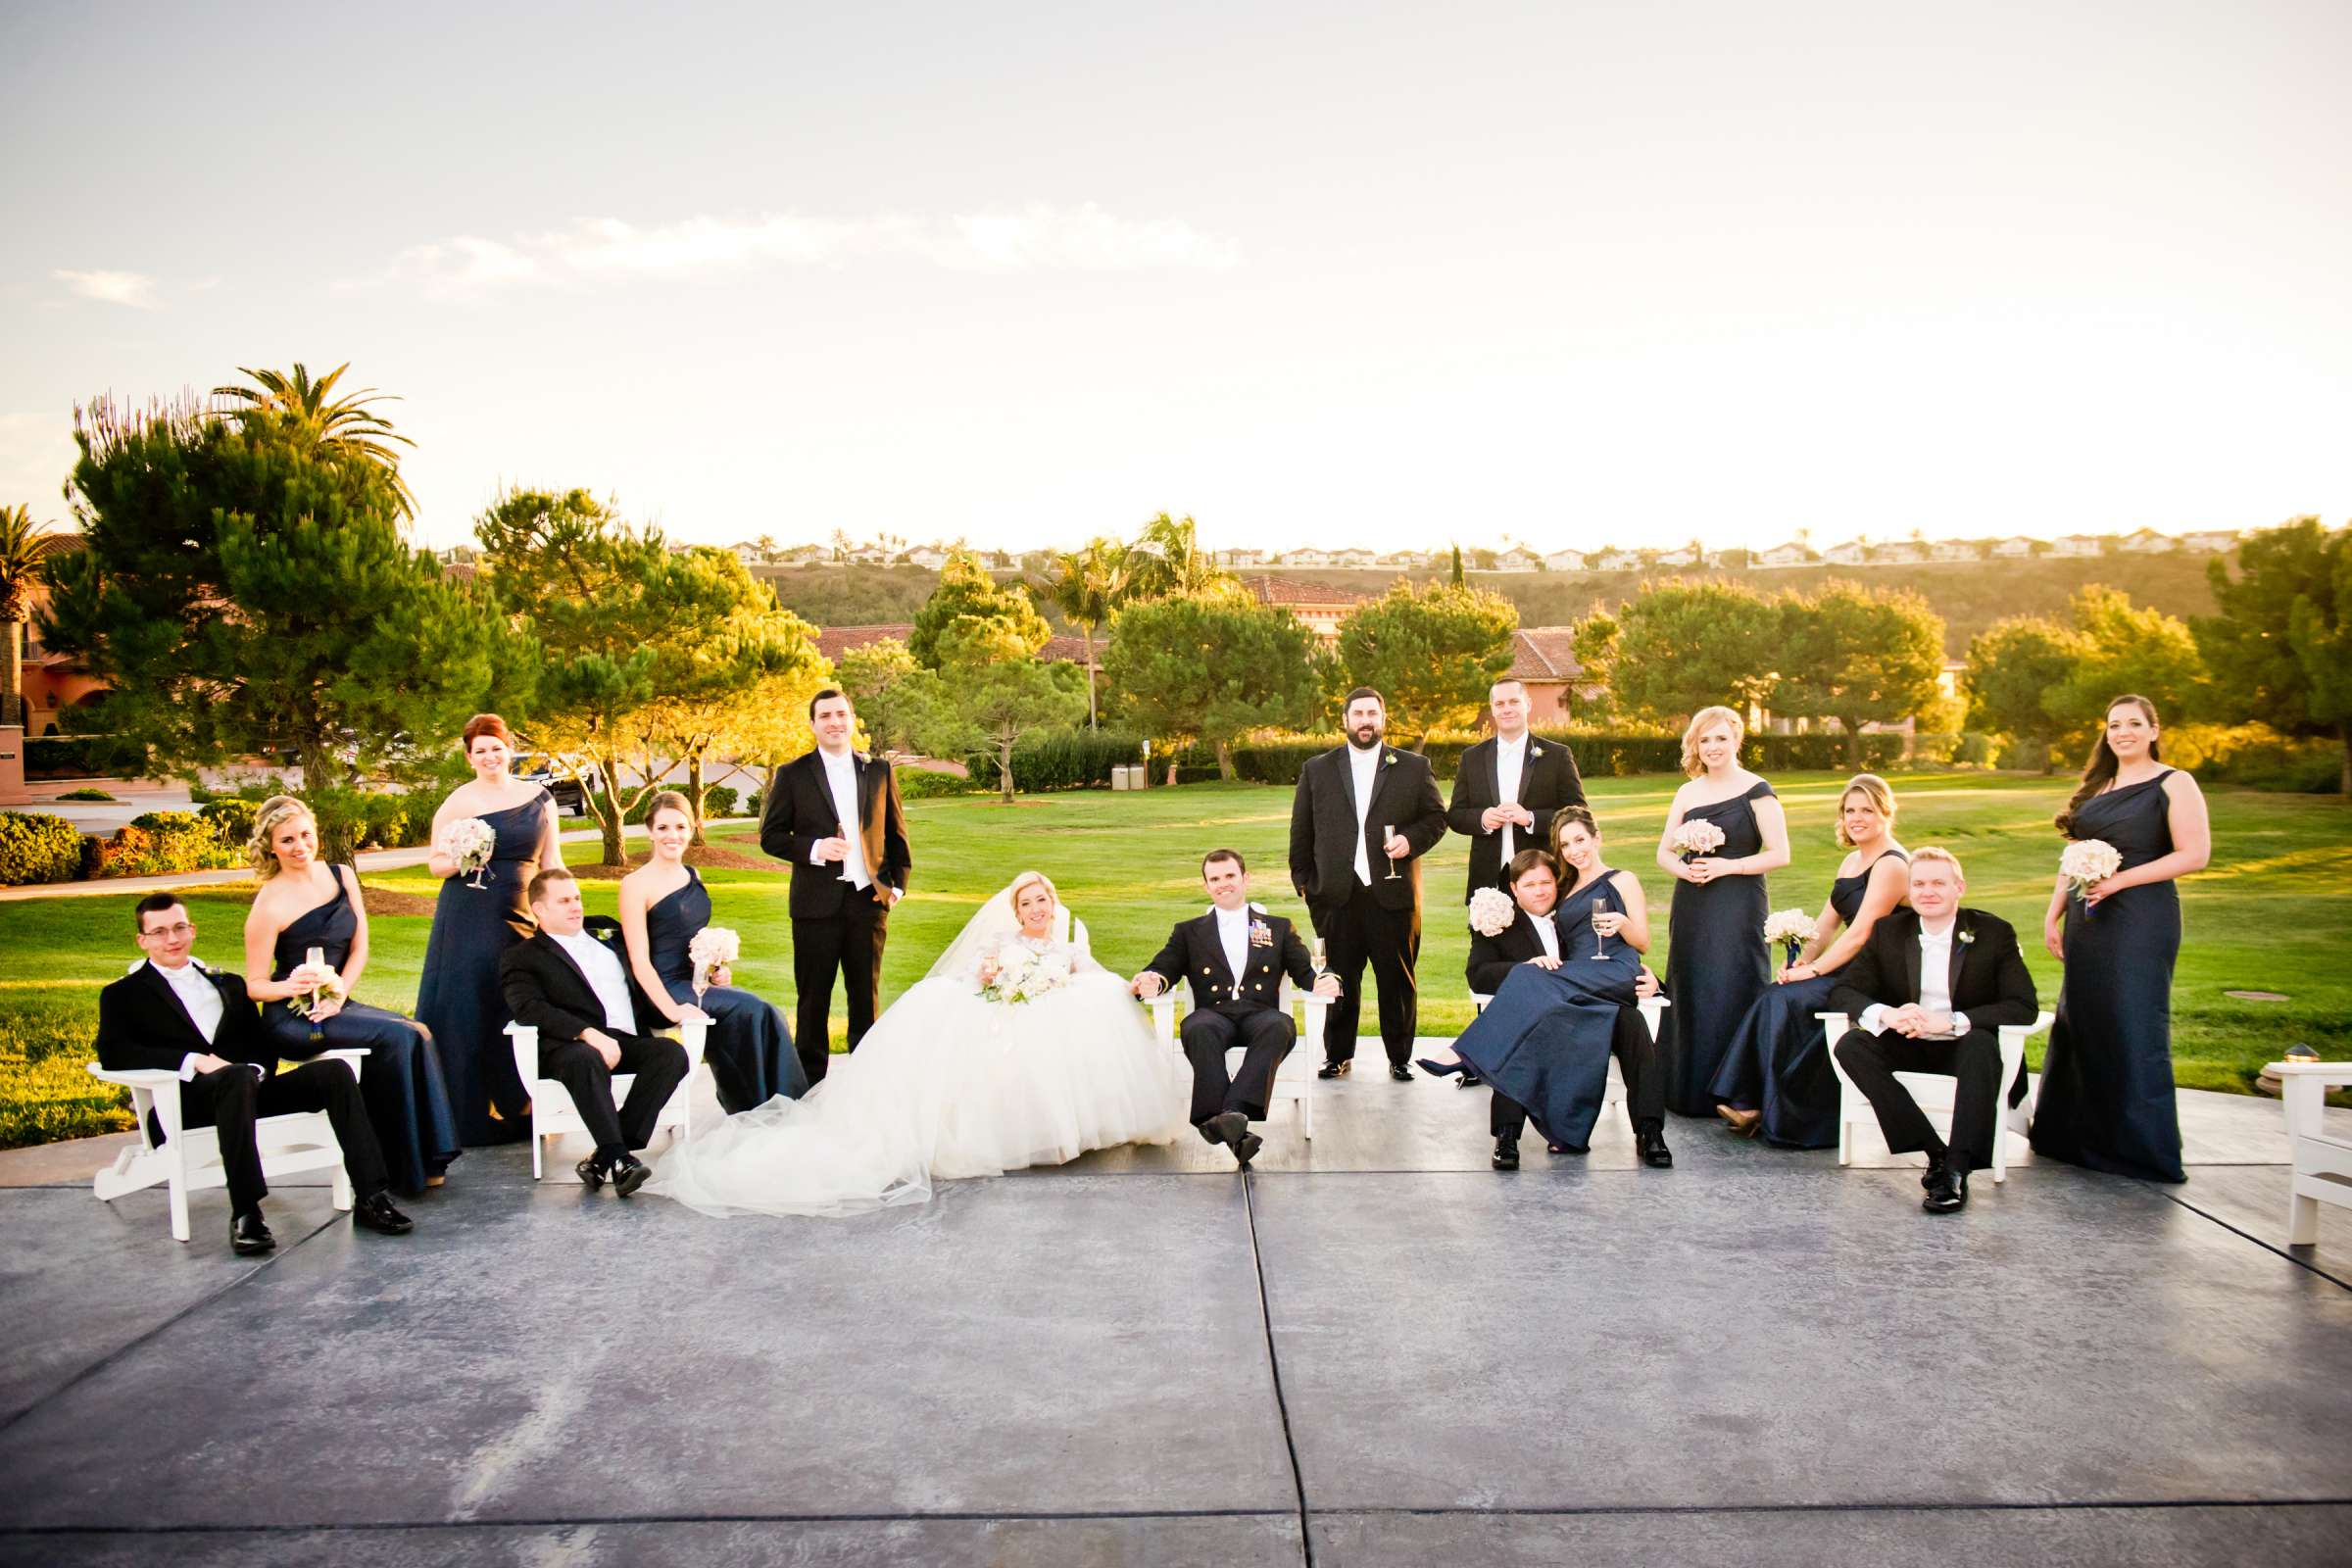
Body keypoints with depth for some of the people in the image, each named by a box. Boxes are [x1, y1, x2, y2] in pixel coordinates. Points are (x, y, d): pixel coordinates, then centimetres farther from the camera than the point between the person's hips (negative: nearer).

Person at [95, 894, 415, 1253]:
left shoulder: (229, 985, 29)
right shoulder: (123, 995, 15)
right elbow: (112, 1053, -5)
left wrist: (256, 1069, -6)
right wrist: (194, 1060, -18)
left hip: (249, 1085, 4)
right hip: (186, 1099, -4)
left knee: (334, 1070, -23)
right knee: (237, 1077, -39)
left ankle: (371, 1199, -28)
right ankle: (245, 1215, -41)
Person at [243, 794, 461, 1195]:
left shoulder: (341, 876, 6)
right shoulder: (270, 904, -11)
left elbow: (359, 947, 7)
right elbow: (254, 986, -8)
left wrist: (338, 993, -8)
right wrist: (291, 986, -29)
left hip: (335, 1006, 5)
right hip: (291, 1019, -5)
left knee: (418, 1034, -21)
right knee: (397, 1037, -25)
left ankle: (424, 1159, -16)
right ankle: (403, 1166, -15)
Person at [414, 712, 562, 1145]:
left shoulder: (539, 798, 9)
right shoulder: (457, 802, 1)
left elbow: (551, 861, 13)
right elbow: (434, 863, 4)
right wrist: (457, 861, -18)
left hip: (521, 916, 2)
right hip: (469, 919, -2)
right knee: (467, 1011, -3)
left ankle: (516, 1110, 14)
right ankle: (468, 1117, 5)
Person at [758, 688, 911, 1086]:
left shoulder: (879, 770, 9)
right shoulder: (792, 775, 2)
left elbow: (896, 832, 12)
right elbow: (771, 836, 0)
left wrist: (897, 884, 3)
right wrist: (814, 848, -16)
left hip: (868, 899, 2)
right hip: (817, 903, -2)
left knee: (867, 995, 10)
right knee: (814, 998, 5)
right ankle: (811, 1080, 16)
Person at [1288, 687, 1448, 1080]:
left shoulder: (1413, 767, 8)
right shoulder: (1317, 770, 10)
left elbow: (1436, 816, 9)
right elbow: (1301, 833, 12)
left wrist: (1412, 839, -9)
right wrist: (1304, 882, 8)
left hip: (1393, 893, 0)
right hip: (1337, 896, 1)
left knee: (1397, 982, 4)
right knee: (1340, 981, 6)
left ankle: (1399, 1058, 16)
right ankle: (1337, 1055, 20)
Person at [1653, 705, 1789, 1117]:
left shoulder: (1757, 792, -4)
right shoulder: (1687, 794, 10)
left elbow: (1779, 854, -8)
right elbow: (1664, 852, 13)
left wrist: (1726, 866, -16)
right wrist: (1684, 869, -9)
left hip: (1738, 908, -5)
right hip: (1692, 908, 5)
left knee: (1732, 994, -6)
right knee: (1689, 994, 7)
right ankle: (1688, 1091, 17)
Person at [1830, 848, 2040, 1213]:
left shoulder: (1994, 932, -6)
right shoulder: (1889, 931, 1)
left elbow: (2023, 1007, -15)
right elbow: (1842, 990, -3)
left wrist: (1948, 1023, -29)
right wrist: (1885, 1014, -27)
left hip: (1966, 1046, -3)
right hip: (1909, 1046, 3)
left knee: (1981, 1043, -36)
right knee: (1851, 1045, -25)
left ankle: (1955, 1172, -40)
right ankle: (1934, 1151, -27)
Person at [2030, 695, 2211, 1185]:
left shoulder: (2173, 784, -3)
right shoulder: (2096, 787, 16)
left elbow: (2195, 855, -12)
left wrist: (2120, 880, -18)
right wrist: (2053, 915, 10)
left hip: (2141, 921, -7)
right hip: (2087, 922, 7)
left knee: (2134, 1030, -6)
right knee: (2080, 1024, 8)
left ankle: (2143, 1149, 3)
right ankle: (2080, 1139, 17)